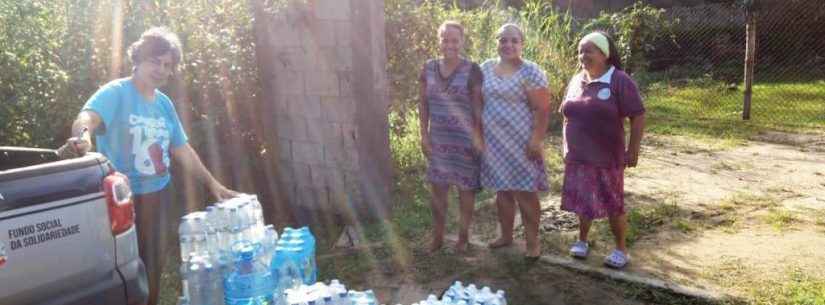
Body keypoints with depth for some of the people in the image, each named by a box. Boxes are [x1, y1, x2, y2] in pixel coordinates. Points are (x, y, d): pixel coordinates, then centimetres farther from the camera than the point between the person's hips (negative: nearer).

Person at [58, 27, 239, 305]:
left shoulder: (164, 103, 9)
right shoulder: (116, 93, -10)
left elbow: (182, 149, 14)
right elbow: (87, 117, -29)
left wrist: (212, 183, 10)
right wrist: (83, 137, -53)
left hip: (158, 196, 6)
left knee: (154, 266, 15)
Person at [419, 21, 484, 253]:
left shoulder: (471, 70, -9)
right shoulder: (429, 68, 2)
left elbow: (478, 107, -8)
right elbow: (423, 103, 6)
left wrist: (478, 136, -11)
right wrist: (424, 135, 3)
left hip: (465, 141, -3)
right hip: (437, 140, 4)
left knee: (465, 189, 8)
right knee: (437, 189, 10)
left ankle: (463, 236, 25)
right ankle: (437, 237, 25)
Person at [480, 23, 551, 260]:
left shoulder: (530, 71, -9)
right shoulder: (486, 68, 7)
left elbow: (543, 109, -12)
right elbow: (478, 102, 14)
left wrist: (536, 140, -17)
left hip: (520, 143, -5)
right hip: (493, 142, 5)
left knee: (525, 192, 0)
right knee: (502, 190, 14)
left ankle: (533, 242, 13)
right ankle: (506, 235, 29)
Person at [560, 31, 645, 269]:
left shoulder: (619, 81, -11)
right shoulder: (576, 81, 7)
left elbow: (638, 116, -13)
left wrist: (633, 151, -15)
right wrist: (567, 148, 13)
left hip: (607, 158, -5)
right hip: (578, 157, 5)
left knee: (613, 204, 5)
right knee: (583, 201, 15)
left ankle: (621, 249, 20)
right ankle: (582, 240, 32)